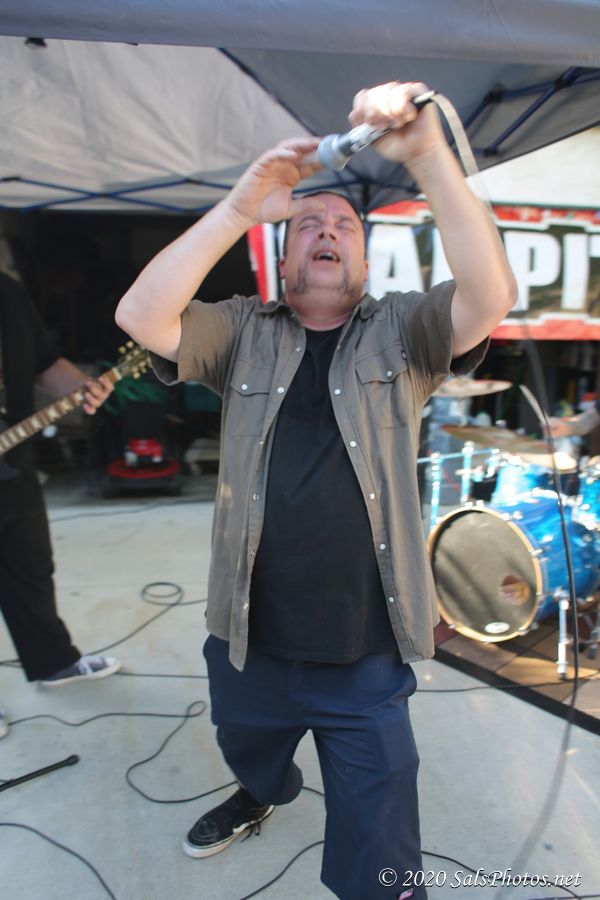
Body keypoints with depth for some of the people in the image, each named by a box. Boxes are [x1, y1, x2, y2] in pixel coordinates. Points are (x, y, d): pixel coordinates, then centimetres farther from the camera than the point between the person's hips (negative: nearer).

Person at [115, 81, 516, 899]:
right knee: (250, 758, 34)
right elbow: (139, 315, -16)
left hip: (366, 660, -2)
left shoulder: (400, 331, -3)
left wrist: (428, 157, -29)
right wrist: (242, 206, -23)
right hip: (248, 644, 3)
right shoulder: (244, 332, -1)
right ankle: (263, 797, 69)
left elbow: (491, 295, -20)